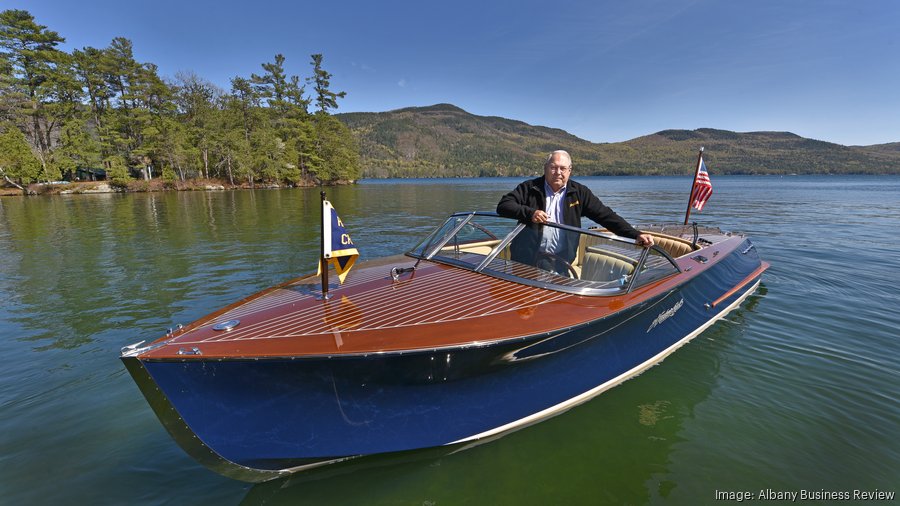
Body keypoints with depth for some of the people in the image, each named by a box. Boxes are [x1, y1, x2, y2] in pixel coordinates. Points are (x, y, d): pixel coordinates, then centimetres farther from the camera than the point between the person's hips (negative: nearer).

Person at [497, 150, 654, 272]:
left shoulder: (579, 193, 6)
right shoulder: (529, 188, 0)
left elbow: (606, 216, 3)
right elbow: (503, 206, -8)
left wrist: (636, 234, -7)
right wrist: (530, 213, -23)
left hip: (559, 264, 2)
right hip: (527, 260, -1)